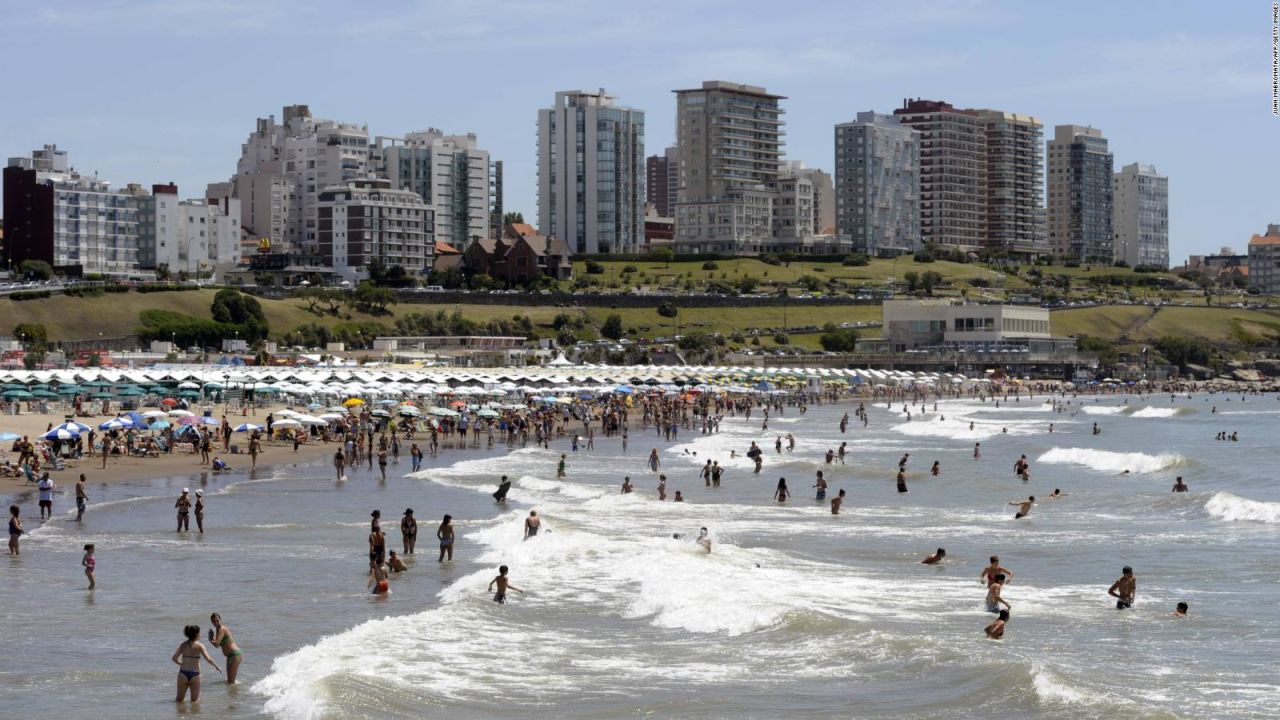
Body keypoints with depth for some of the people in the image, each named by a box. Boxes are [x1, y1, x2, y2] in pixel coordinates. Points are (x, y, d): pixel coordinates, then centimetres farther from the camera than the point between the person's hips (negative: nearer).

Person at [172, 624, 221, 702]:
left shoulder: (183, 645, 6)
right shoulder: (199, 646, -5)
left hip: (183, 673, 3)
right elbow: (208, 659, -12)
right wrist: (217, 667, 3)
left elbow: (174, 658, 3)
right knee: (195, 700, 7)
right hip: (194, 675, -3)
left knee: (179, 699, 13)